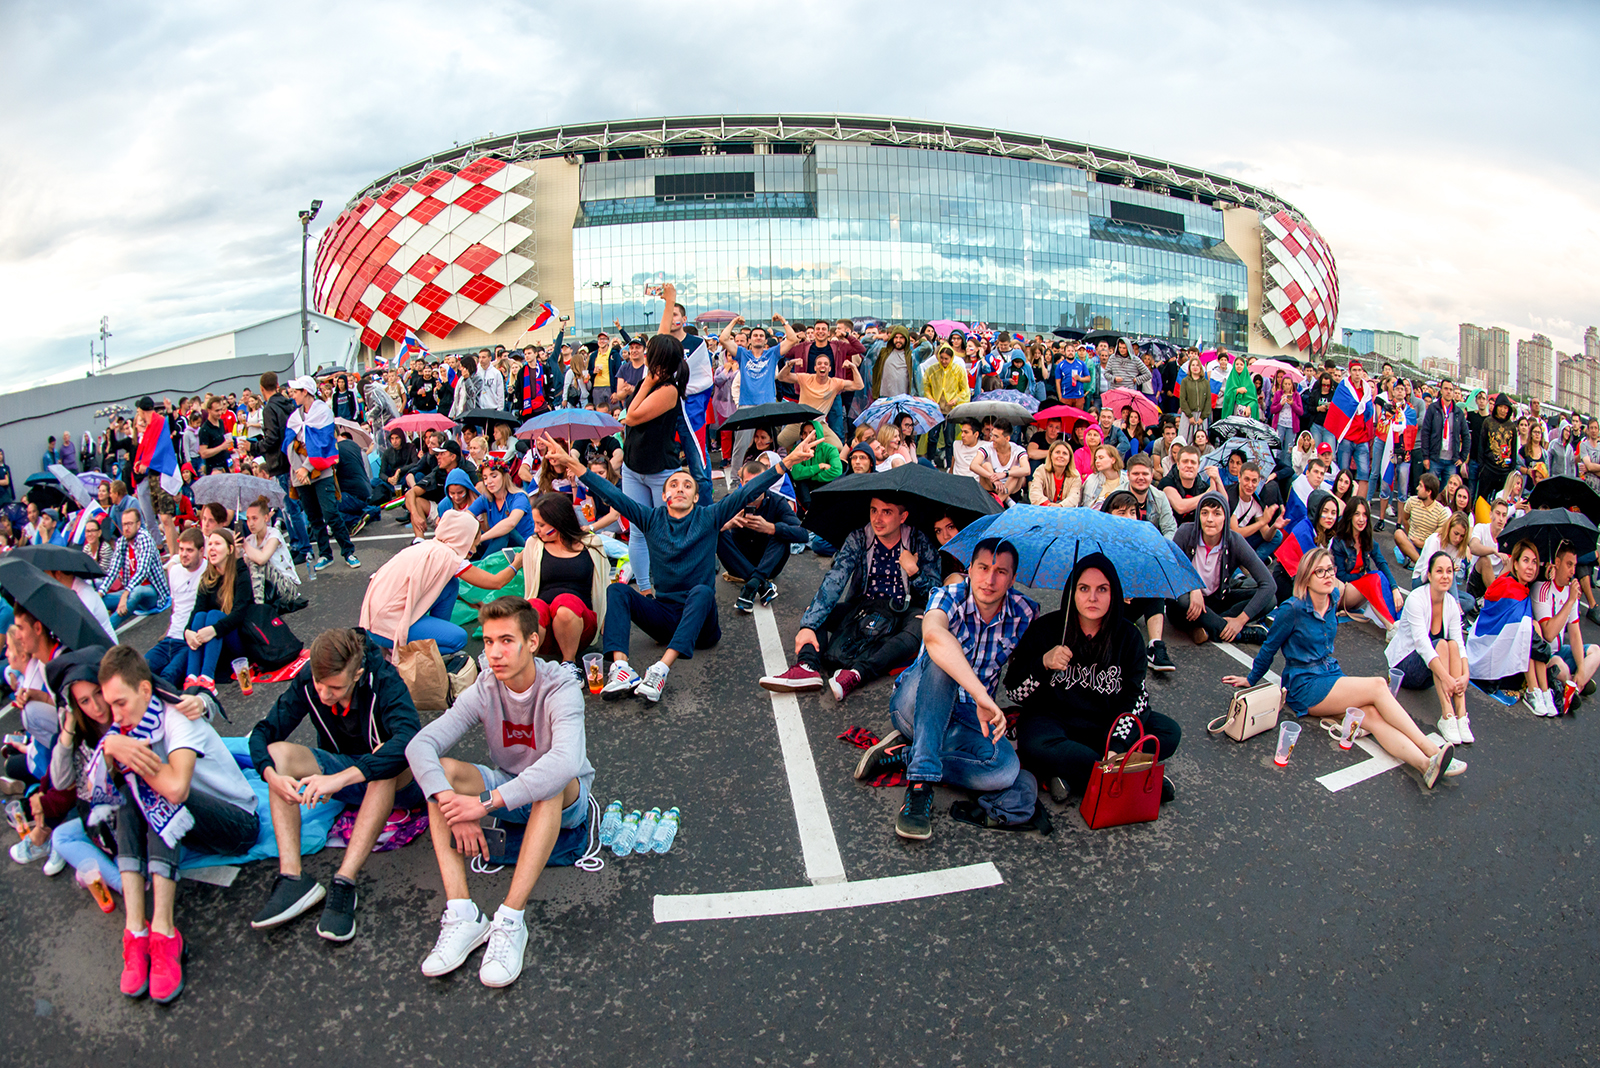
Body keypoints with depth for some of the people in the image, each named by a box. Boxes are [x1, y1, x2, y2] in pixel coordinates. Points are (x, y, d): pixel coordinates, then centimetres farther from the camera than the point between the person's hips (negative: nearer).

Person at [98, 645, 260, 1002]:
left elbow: (176, 787, -39)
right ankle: (135, 929, -28)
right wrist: (110, 749, -25)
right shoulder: (129, 728, 1)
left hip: (239, 824, -7)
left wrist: (122, 749, -24)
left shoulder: (179, 720, -21)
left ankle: (163, 930, -36)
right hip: (188, 829, 7)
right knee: (127, 794, -17)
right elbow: (96, 792, -6)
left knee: (159, 793, -30)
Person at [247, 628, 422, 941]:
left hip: (394, 784, -5)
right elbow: (263, 733, -11)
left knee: (388, 753, -37)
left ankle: (344, 882, -41)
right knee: (278, 752, -18)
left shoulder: (384, 681, -26)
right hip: (341, 776, 5)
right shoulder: (307, 682, -13)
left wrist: (341, 778, -50)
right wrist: (272, 775, -33)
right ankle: (292, 878, -29)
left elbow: (409, 740, -42)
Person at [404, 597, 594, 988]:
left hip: (566, 801, -4)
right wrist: (453, 810, -38)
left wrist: (486, 802, -44)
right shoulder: (483, 691, -12)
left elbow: (566, 761, -43)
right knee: (442, 771, -21)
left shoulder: (561, 690, -24)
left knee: (553, 781, -38)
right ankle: (462, 914, -30)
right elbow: (419, 745, -22)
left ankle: (511, 919, -39)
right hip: (507, 791, 4)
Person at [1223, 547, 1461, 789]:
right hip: (1304, 686, -6)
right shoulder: (1292, 609, -14)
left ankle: (1427, 763, -42)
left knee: (1373, 715, -24)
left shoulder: (1333, 597, 4)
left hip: (1332, 674, 6)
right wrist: (1251, 679, 9)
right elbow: (1269, 648, -3)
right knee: (1378, 686, -24)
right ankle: (1432, 750, -26)